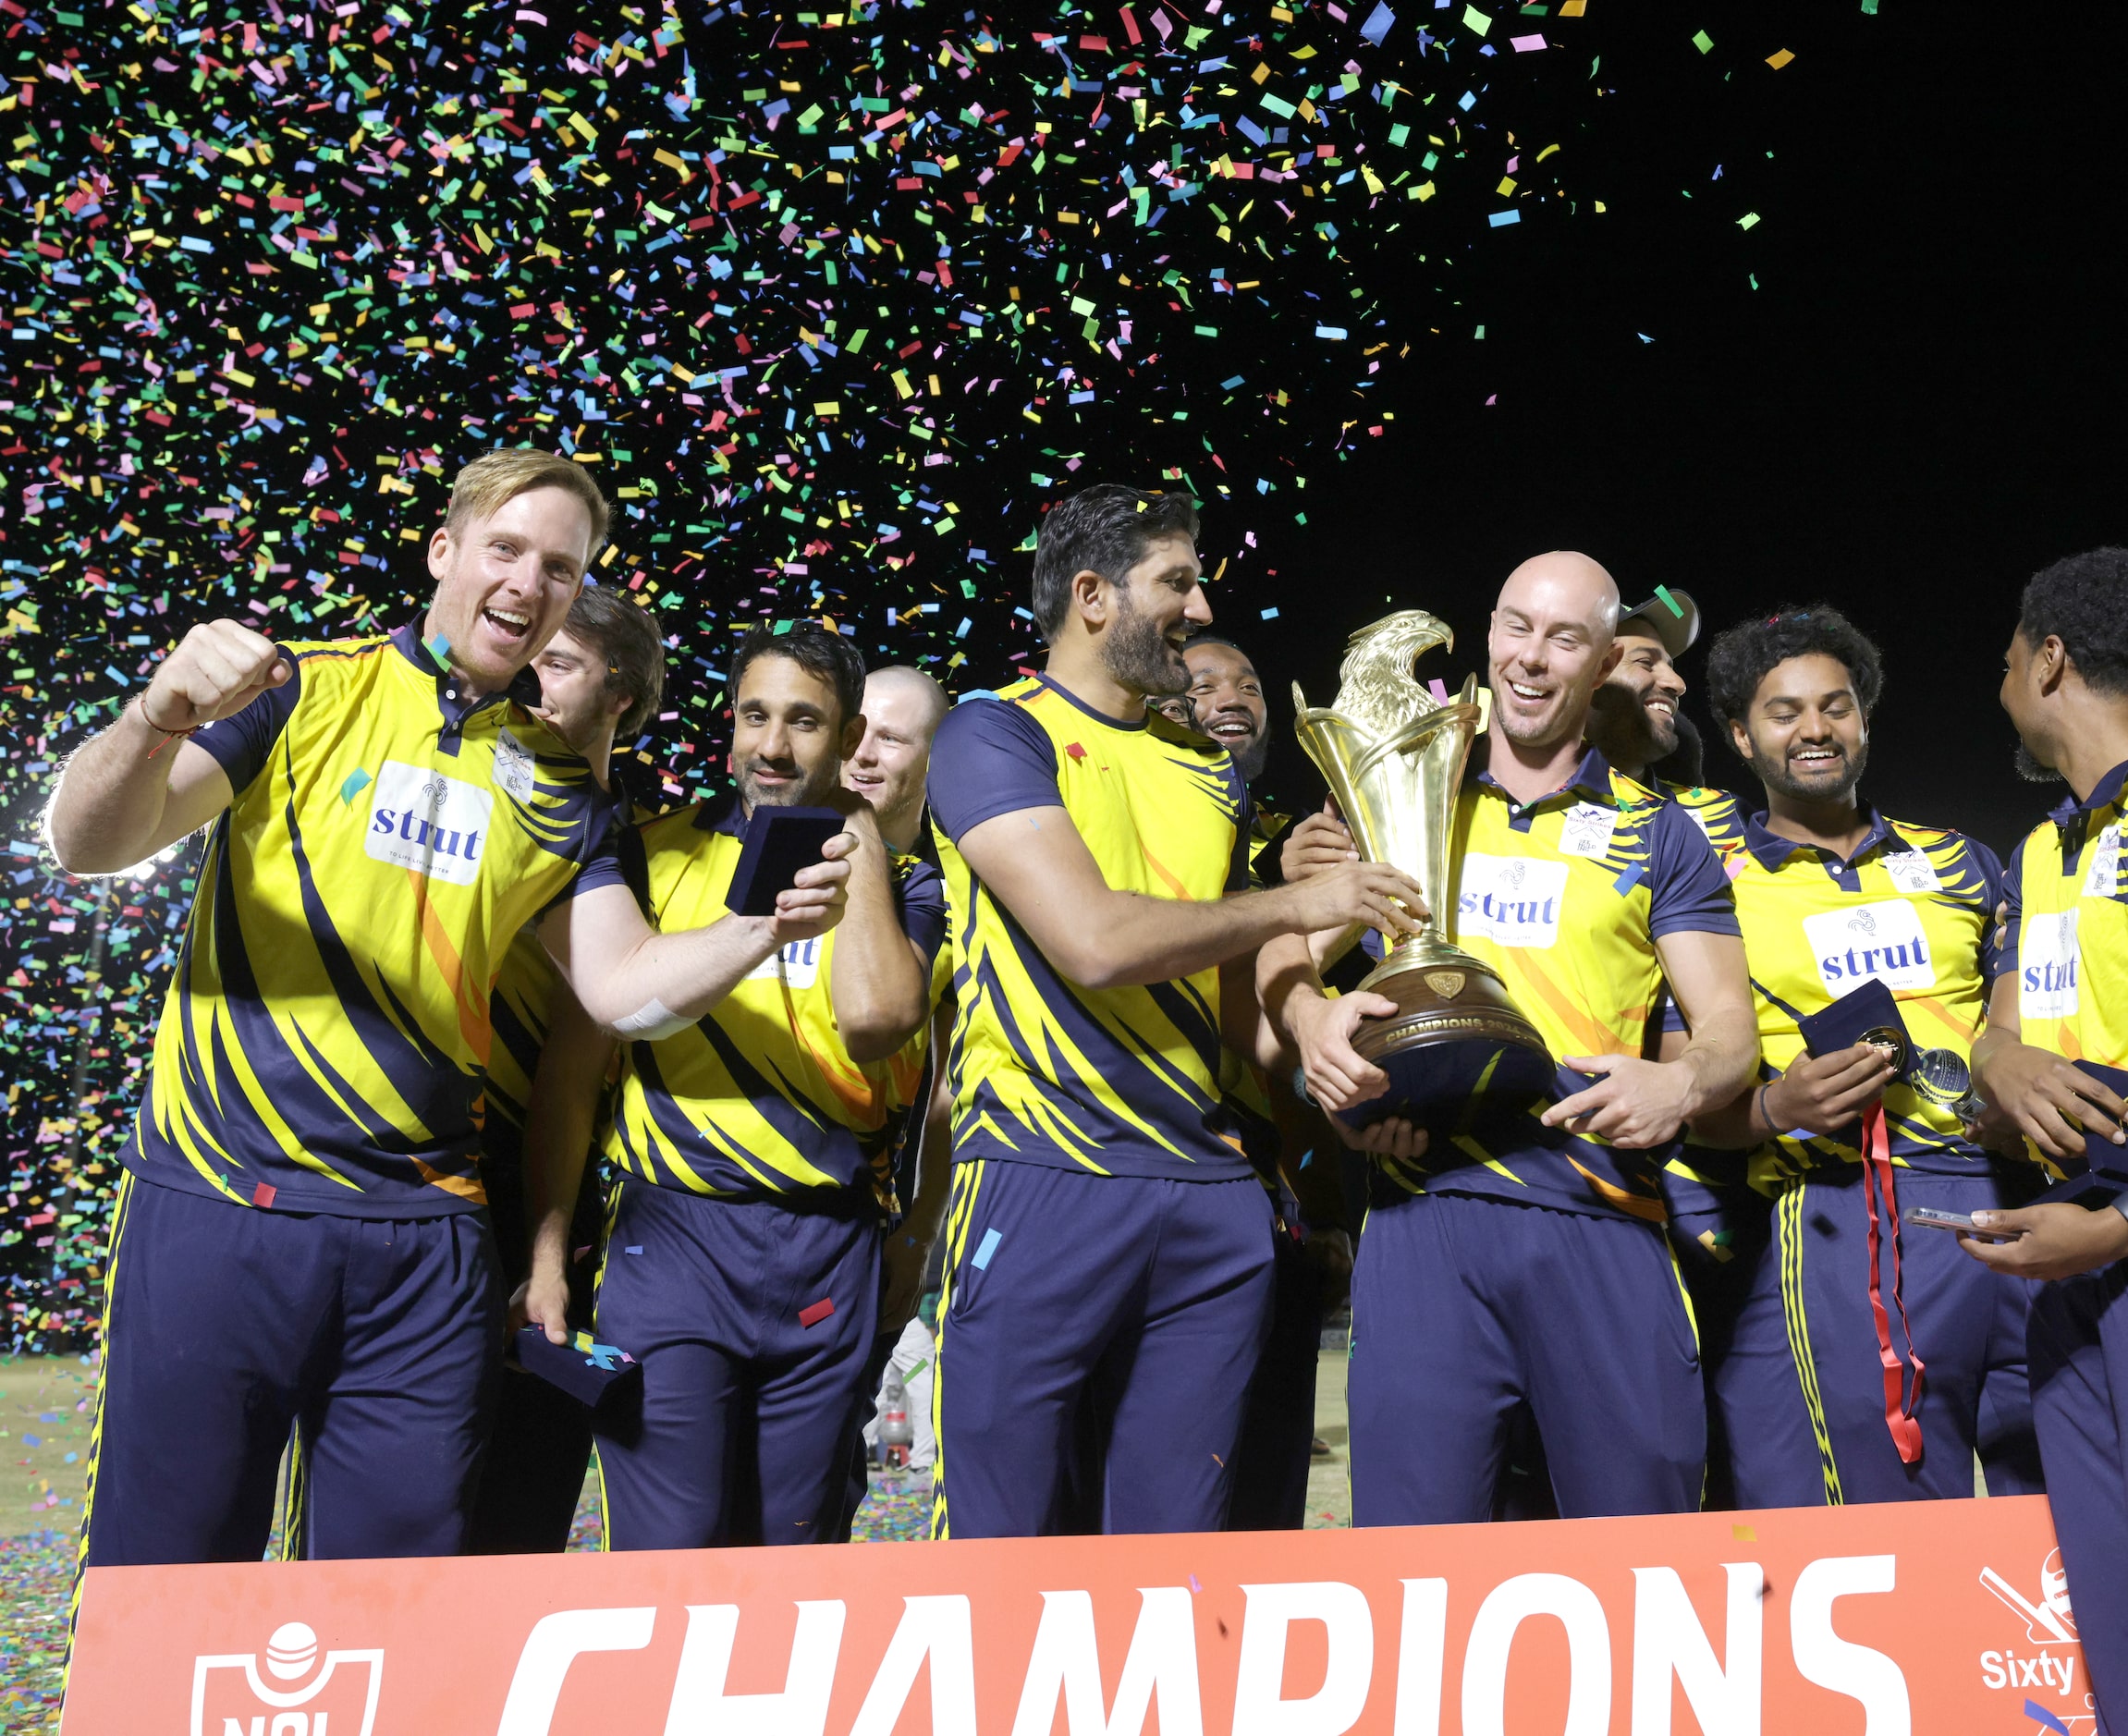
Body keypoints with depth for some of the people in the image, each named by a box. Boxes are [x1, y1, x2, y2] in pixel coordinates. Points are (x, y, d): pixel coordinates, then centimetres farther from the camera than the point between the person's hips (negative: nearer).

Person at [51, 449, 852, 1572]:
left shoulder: (560, 790, 14)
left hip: (424, 1235, 3)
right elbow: (89, 845, -5)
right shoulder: (301, 692, 3)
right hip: (221, 1200, -3)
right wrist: (156, 718, -26)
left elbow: (624, 986, 7)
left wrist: (766, 926, -11)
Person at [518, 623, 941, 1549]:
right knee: (669, 1562, -8)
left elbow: (874, 1015, -15)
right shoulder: (656, 853, 6)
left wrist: (860, 839, -4)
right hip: (672, 1237, -1)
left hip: (829, 1256, 1)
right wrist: (547, 1249, -4)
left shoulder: (898, 880, 8)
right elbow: (570, 1066, 4)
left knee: (789, 1564, 10)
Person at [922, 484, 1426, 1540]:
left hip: (1211, 1198, 6)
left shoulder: (1208, 777, 19)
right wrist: (1296, 906, -4)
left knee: (1172, 1553, 10)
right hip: (1043, 1184, -6)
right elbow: (1094, 939, -15)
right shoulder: (994, 735, -2)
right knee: (997, 1547, -1)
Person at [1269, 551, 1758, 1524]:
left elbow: (1729, 1024, 10)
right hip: (1424, 1205, 0)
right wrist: (1311, 1016, -9)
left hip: (1603, 1222, 0)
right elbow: (1281, 951, 14)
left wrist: (1683, 1082, -13)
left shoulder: (1657, 834, 15)